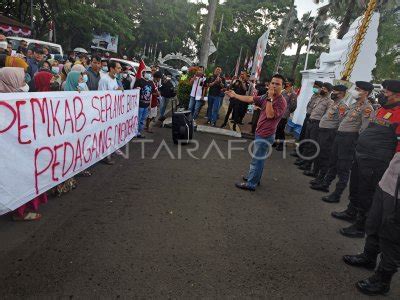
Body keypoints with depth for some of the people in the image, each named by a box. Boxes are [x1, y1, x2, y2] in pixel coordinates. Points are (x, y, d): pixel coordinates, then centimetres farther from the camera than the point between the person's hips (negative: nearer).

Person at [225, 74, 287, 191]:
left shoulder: (281, 101, -17)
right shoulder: (266, 96, 7)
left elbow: (270, 115, -27)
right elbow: (250, 99, 13)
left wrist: (270, 98, -27)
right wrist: (235, 95, 16)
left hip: (266, 135, -8)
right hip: (260, 132, 9)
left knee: (257, 159, -2)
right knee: (257, 157, 22)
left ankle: (251, 184, 7)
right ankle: (253, 176, 37)